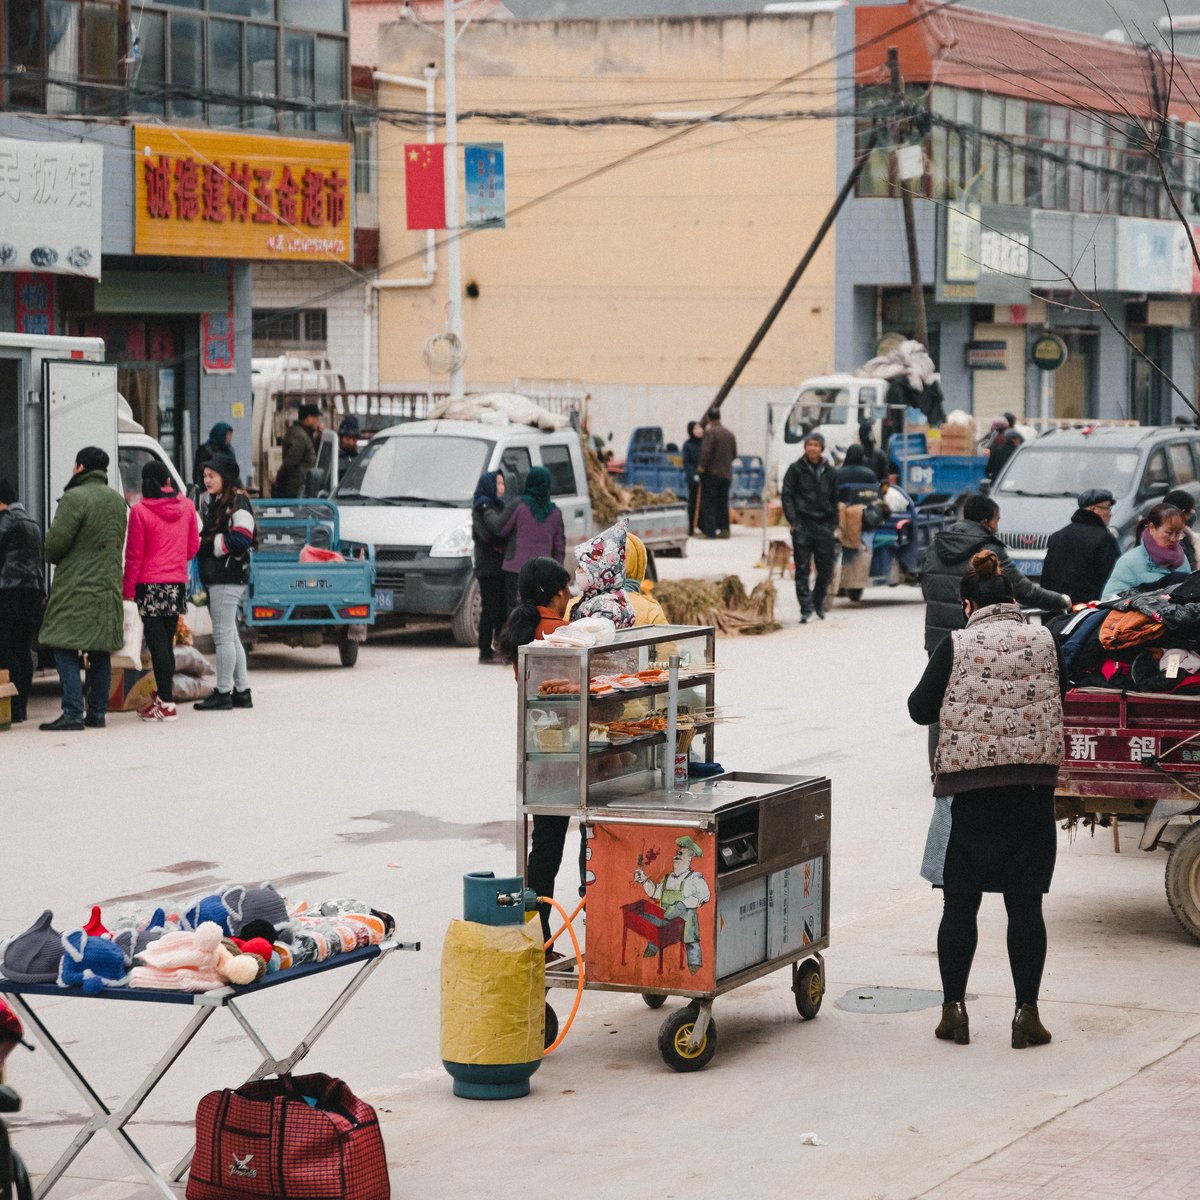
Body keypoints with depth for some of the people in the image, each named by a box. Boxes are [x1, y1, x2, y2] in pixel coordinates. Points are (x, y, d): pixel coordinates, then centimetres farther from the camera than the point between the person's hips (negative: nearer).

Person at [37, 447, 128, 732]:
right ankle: (98, 713, 10)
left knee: (66, 649, -5)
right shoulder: (118, 501, 12)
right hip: (108, 587, 7)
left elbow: (56, 542, -14)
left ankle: (73, 712, -12)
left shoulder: (74, 498, -13)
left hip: (75, 588, -7)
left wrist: (52, 557, 7)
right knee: (100, 652, 10)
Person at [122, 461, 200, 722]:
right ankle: (163, 695, 23)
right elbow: (193, 546, 11)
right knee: (167, 642, 14)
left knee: (157, 644, -4)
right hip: (177, 583, 5)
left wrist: (128, 590, -1)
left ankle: (166, 703, -6)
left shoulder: (140, 512, -11)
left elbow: (134, 555, -8)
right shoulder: (186, 507, 2)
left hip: (150, 585, -5)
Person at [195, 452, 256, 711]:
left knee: (223, 635, -7)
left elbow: (241, 539, -20)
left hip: (229, 577, -10)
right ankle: (242, 691, 18)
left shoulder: (237, 502, -10)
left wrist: (206, 543, -15)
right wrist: (198, 539, 4)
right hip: (215, 577, 10)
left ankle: (223, 692, -3)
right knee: (229, 635, 13)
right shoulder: (212, 502, 19)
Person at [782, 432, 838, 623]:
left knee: (826, 569, 5)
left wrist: (834, 524, 8)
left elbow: (835, 500, 17)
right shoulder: (796, 469, 3)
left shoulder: (830, 472, 11)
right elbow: (787, 495, 0)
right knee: (802, 569, -5)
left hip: (824, 526, 3)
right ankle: (806, 609, -6)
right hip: (802, 525, -3)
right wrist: (792, 521, -10)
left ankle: (818, 602, 26)